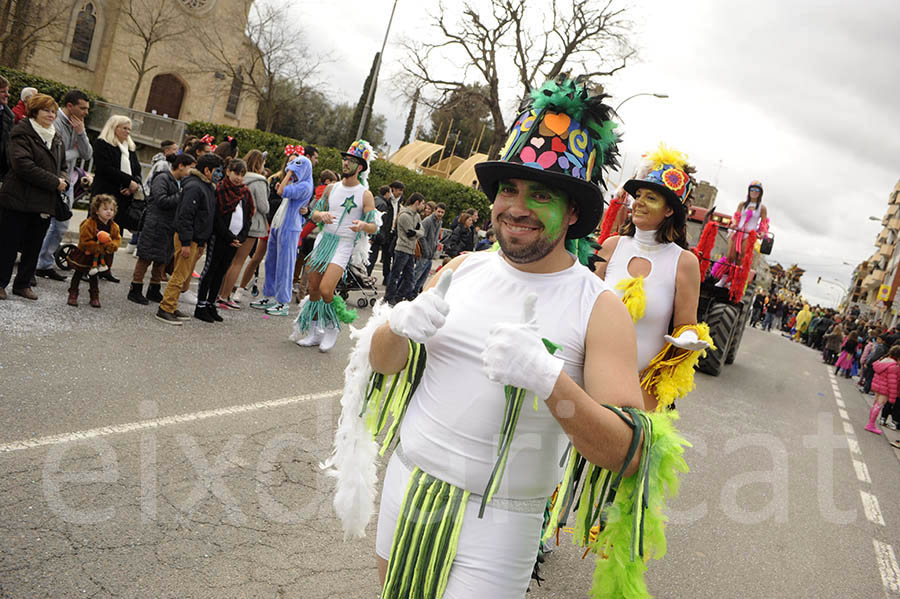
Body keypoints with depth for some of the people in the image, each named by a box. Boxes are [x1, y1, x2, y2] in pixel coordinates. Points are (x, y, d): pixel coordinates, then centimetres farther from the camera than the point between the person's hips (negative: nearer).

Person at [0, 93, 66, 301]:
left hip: (45, 203, 7)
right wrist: (54, 182, -18)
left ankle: (23, 283, 23)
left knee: (34, 245, 11)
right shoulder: (22, 133, -7)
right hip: (18, 199, -7)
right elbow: (23, 165, -19)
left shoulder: (56, 138, 16)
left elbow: (61, 166, 24)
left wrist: (63, 181, 1)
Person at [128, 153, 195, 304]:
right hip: (156, 225, -8)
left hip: (171, 228, 8)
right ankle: (135, 290, 9)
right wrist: (181, 196, -18)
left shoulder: (182, 182, 12)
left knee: (162, 259, 14)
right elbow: (162, 201, -20)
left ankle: (154, 291, 25)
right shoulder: (162, 178, -11)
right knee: (146, 258, 0)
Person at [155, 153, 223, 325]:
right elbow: (185, 215, -21)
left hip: (198, 240, 10)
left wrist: (202, 241, 19)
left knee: (184, 276, 14)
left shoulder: (207, 187, 16)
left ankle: (171, 308, 22)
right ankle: (164, 309, -2)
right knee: (180, 276, -8)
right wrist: (185, 243, -23)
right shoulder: (194, 187, -15)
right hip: (188, 239, -10)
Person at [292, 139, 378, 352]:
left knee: (325, 290, -19)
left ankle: (333, 327, 5)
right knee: (313, 290, 6)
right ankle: (315, 333, 20)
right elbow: (314, 214, 13)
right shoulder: (332, 188, 10)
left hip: (344, 246, -5)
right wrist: (321, 215, -11)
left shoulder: (365, 195, -5)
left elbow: (374, 227, -7)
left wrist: (363, 225, -29)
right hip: (324, 239, 5)